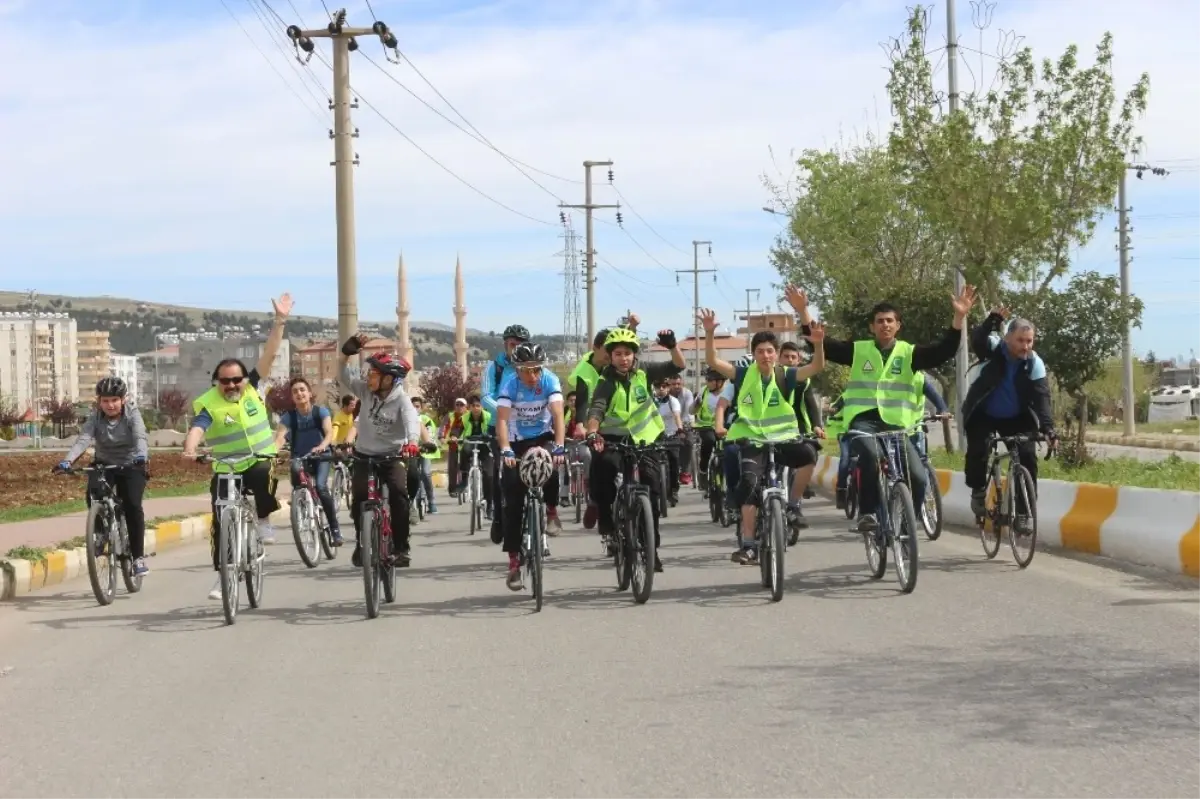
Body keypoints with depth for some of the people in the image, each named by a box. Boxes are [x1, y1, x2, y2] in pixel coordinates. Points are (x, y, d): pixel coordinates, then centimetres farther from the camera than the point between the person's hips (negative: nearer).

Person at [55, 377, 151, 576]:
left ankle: (138, 556, -11)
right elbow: (83, 440, -27)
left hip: (131, 466, -2)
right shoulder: (95, 418, -11)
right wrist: (67, 460, -46)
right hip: (104, 464, 2)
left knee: (132, 505, -21)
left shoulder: (132, 415, -16)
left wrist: (141, 455, -56)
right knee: (93, 495, -28)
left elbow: (140, 437, -33)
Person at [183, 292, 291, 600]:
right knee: (221, 522, -2)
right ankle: (222, 575, 10)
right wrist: (190, 448, -50)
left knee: (264, 477, -35)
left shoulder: (252, 389, -1)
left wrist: (280, 321, -16)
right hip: (225, 470, 0)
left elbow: (269, 355, -7)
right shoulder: (207, 404, -10)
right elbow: (197, 428, -28)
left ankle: (264, 520, -11)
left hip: (260, 460, 0)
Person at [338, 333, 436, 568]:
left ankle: (401, 547, -13)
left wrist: (412, 443, -57)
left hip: (392, 455, -3)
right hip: (364, 454, 3)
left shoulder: (401, 400, -19)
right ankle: (361, 542, 7)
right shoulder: (365, 391, -7)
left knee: (398, 493, -24)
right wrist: (347, 352, -25)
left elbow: (413, 421, -36)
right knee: (359, 495, -16)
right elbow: (344, 376, -7)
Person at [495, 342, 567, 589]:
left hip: (543, 437, 0)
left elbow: (558, 415, -28)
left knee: (551, 467, -34)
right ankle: (514, 561, -1)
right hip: (517, 441, 0)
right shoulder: (510, 385, -21)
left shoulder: (550, 380, -19)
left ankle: (552, 511, -4)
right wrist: (505, 451, -45)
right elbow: (502, 420, -30)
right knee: (512, 503, -7)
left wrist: (559, 447, -43)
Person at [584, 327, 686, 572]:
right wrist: (592, 433, -48)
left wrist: (673, 346, -27)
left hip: (644, 438, 3)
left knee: (652, 490, -5)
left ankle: (651, 547, 5)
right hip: (614, 438, -3)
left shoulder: (643, 372, -4)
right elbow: (596, 410, -29)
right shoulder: (607, 382, -14)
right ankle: (608, 527, -9)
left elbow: (677, 367, -7)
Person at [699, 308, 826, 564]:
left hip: (782, 439, 0)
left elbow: (817, 367, -11)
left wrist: (817, 344, -30)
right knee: (749, 484, -20)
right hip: (753, 441, 0)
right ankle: (748, 545, -14)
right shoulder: (744, 376, 0)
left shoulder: (785, 376, 0)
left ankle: (793, 506, -7)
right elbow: (713, 361, -9)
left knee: (808, 455, -28)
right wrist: (709, 333, -24)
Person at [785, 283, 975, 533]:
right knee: (871, 456, -36)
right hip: (863, 420, -2)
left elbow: (944, 351, -4)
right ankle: (868, 512, -21)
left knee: (918, 479, -16)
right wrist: (803, 312, -10)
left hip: (895, 424, 2)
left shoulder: (909, 353, 9)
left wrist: (959, 318, -19)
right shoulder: (858, 350, 9)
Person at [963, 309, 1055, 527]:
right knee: (978, 451, -22)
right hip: (983, 415, -1)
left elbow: (1041, 396, -23)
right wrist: (992, 321, -60)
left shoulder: (1035, 363, -16)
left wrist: (1047, 427, -37)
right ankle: (978, 492, 7)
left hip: (1016, 418, 1)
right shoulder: (994, 348, -19)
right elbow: (977, 340, -41)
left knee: (1028, 456, -14)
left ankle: (1023, 511, -4)